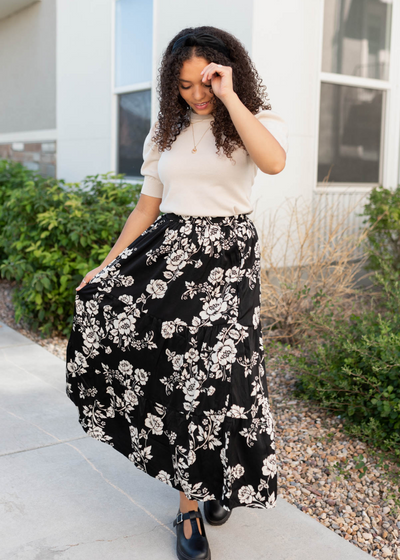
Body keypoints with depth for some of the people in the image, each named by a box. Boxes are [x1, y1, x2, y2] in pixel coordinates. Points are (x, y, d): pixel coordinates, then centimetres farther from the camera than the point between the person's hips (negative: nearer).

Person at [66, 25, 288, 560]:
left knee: (213, 369, -6)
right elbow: (147, 205, 16)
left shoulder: (258, 119, 0)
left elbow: (274, 161, -25)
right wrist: (109, 264, 12)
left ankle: (192, 503, 17)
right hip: (167, 253, 4)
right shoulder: (165, 133, 12)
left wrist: (228, 96, -19)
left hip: (227, 257, -4)